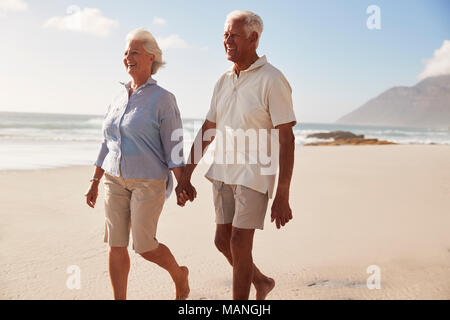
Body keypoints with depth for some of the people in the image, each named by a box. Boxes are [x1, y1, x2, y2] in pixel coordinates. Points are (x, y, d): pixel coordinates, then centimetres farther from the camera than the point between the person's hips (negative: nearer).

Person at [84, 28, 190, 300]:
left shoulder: (163, 99, -8)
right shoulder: (120, 99, 9)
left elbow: (174, 147, -11)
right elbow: (108, 145, 14)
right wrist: (95, 182, 14)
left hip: (149, 182, -6)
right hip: (116, 181, 6)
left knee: (144, 246, -3)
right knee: (116, 245, 3)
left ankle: (180, 275, 27)